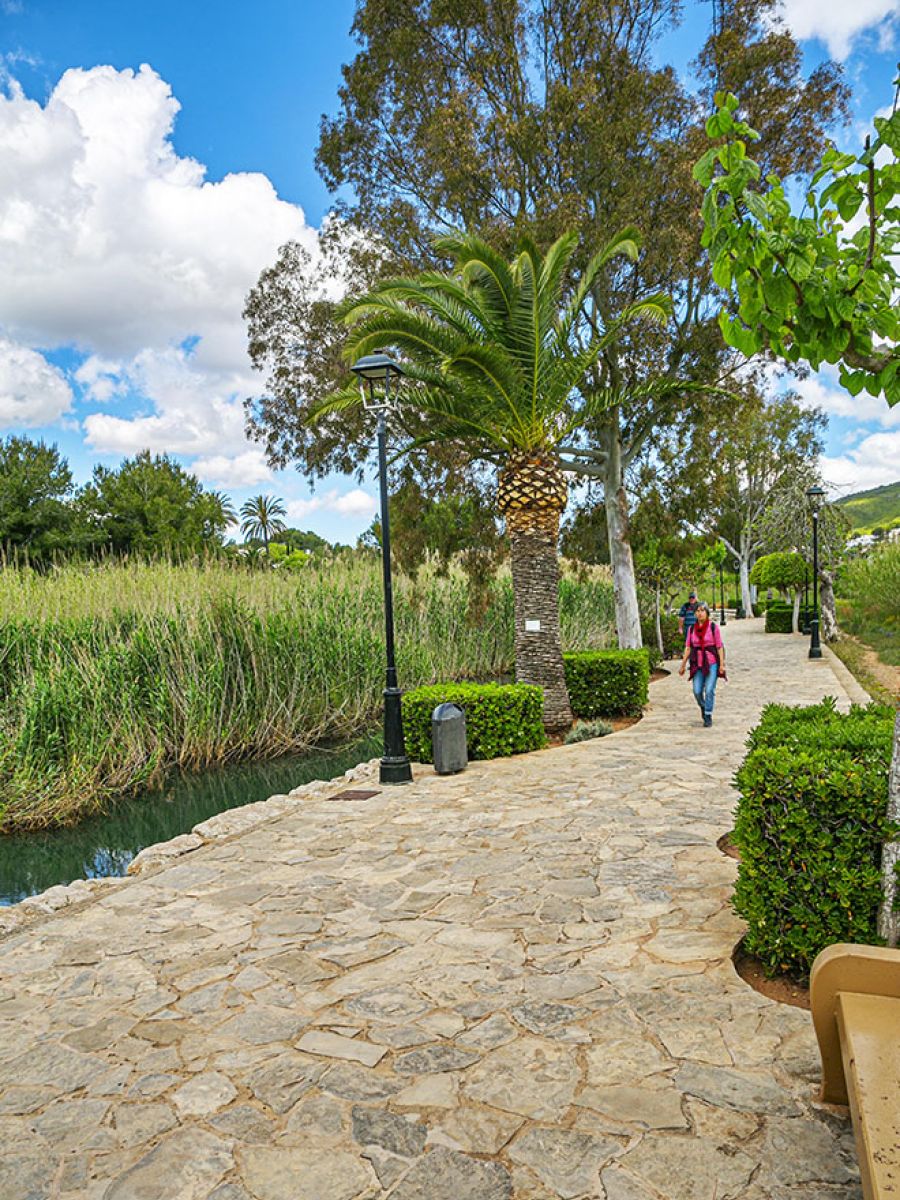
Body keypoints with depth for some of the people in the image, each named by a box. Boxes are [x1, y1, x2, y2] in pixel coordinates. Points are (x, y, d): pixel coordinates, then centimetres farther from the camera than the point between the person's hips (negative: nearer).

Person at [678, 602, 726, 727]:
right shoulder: (692, 628, 6)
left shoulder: (713, 627, -3)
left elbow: (719, 647, -2)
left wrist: (722, 664, -6)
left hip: (712, 662, -3)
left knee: (709, 690, -8)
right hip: (697, 664, 3)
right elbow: (688, 648, 7)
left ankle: (708, 716, 4)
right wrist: (683, 665, 5)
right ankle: (703, 707, 30)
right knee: (697, 691, -1)